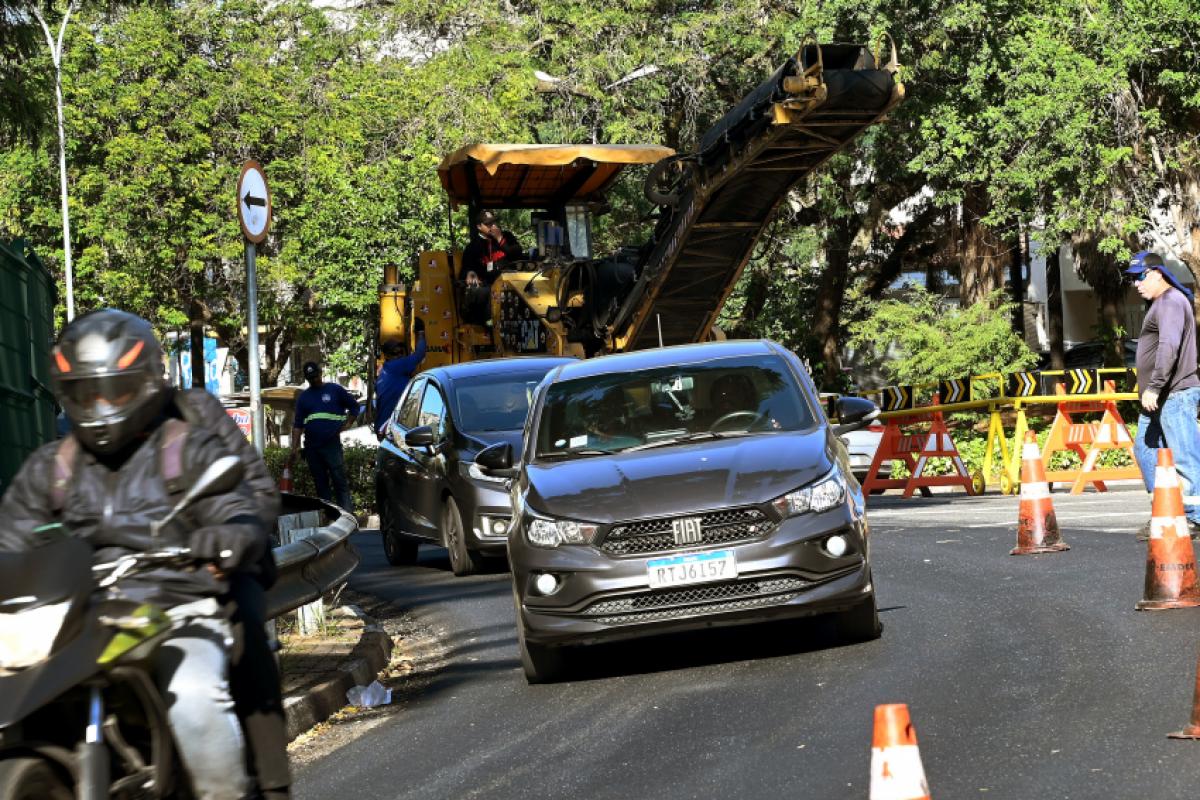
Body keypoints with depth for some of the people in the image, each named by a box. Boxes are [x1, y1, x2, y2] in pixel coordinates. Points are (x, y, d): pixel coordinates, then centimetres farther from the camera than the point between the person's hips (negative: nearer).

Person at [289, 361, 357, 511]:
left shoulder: (334, 390, 5)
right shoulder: (303, 397, 13)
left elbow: (354, 406, 12)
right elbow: (298, 425, 10)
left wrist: (347, 424, 0)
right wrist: (294, 449, 3)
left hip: (332, 444, -4)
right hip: (312, 448, 4)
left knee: (340, 481, -9)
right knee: (321, 484, 6)